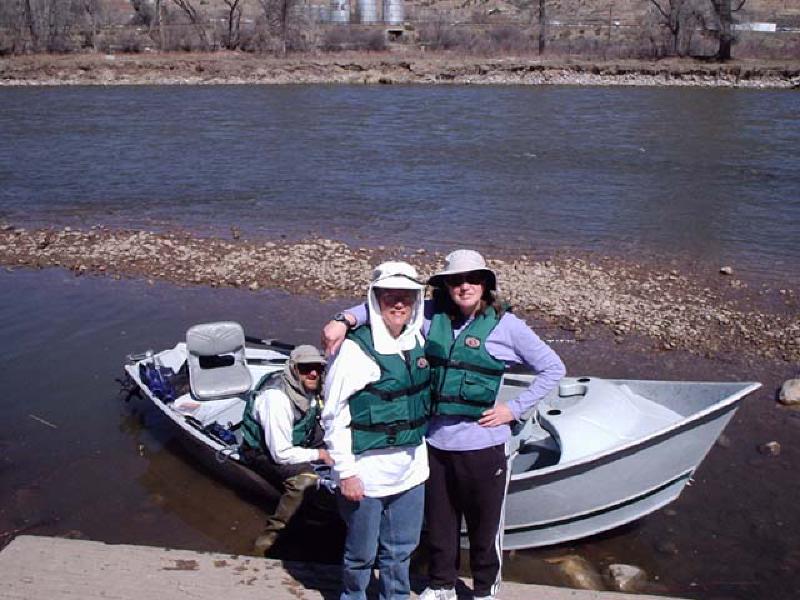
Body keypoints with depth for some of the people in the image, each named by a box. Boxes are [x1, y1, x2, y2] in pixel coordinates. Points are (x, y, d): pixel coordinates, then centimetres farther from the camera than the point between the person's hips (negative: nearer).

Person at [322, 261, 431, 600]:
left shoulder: (416, 341, 3)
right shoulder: (356, 347, -17)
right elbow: (334, 415, -15)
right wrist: (345, 471, -15)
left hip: (410, 469, 6)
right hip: (367, 473, -5)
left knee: (400, 550, 20)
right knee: (362, 553, 13)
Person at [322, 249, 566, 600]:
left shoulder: (505, 325, -8)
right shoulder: (432, 315, -2)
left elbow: (553, 368, -2)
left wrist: (515, 409, -7)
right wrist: (346, 319, -18)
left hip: (483, 445, -2)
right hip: (436, 442, 3)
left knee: (485, 525, 14)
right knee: (439, 522, 20)